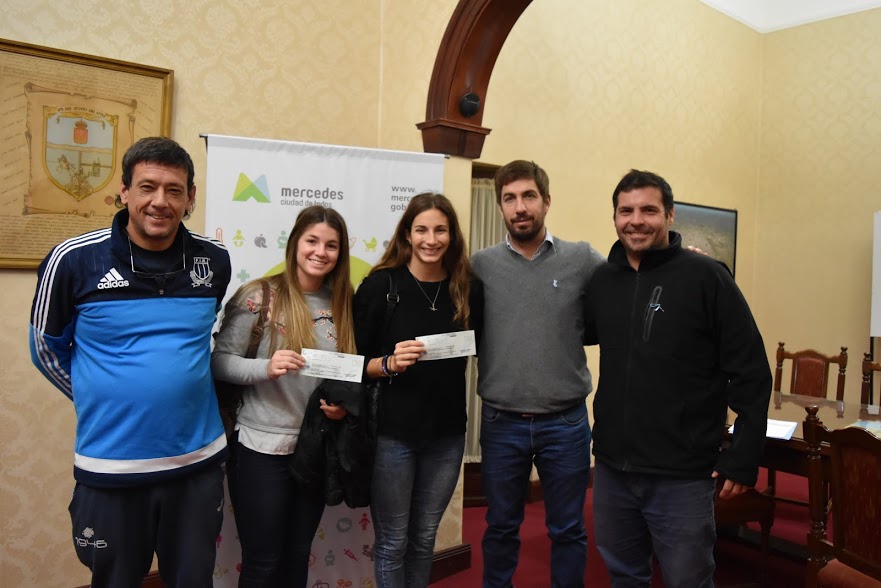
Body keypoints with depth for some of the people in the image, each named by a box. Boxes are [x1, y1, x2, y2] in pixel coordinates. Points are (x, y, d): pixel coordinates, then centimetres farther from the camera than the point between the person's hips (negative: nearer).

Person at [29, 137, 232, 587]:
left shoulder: (215, 260, -3)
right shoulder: (74, 260, -11)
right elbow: (46, 348, 4)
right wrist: (105, 399, 4)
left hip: (198, 461, 2)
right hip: (110, 465, -2)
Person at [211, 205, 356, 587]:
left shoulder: (341, 305, 6)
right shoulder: (257, 296, -9)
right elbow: (218, 361, -12)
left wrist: (344, 405, -5)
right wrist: (265, 367, -28)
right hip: (261, 448, -5)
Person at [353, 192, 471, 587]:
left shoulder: (464, 287, 2)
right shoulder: (381, 285, -8)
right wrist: (389, 363, -23)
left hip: (447, 433, 4)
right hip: (392, 432, -3)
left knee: (424, 538, 18)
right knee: (392, 542, 10)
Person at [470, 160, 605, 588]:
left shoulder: (584, 260, -4)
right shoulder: (481, 265, -2)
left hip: (566, 422, 0)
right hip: (501, 423, 1)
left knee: (568, 531, 16)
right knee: (500, 529, 18)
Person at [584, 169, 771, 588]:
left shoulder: (706, 277, -8)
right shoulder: (602, 279, 5)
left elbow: (751, 373, -8)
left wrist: (743, 459, -10)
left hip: (682, 477, -4)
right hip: (611, 467, 5)